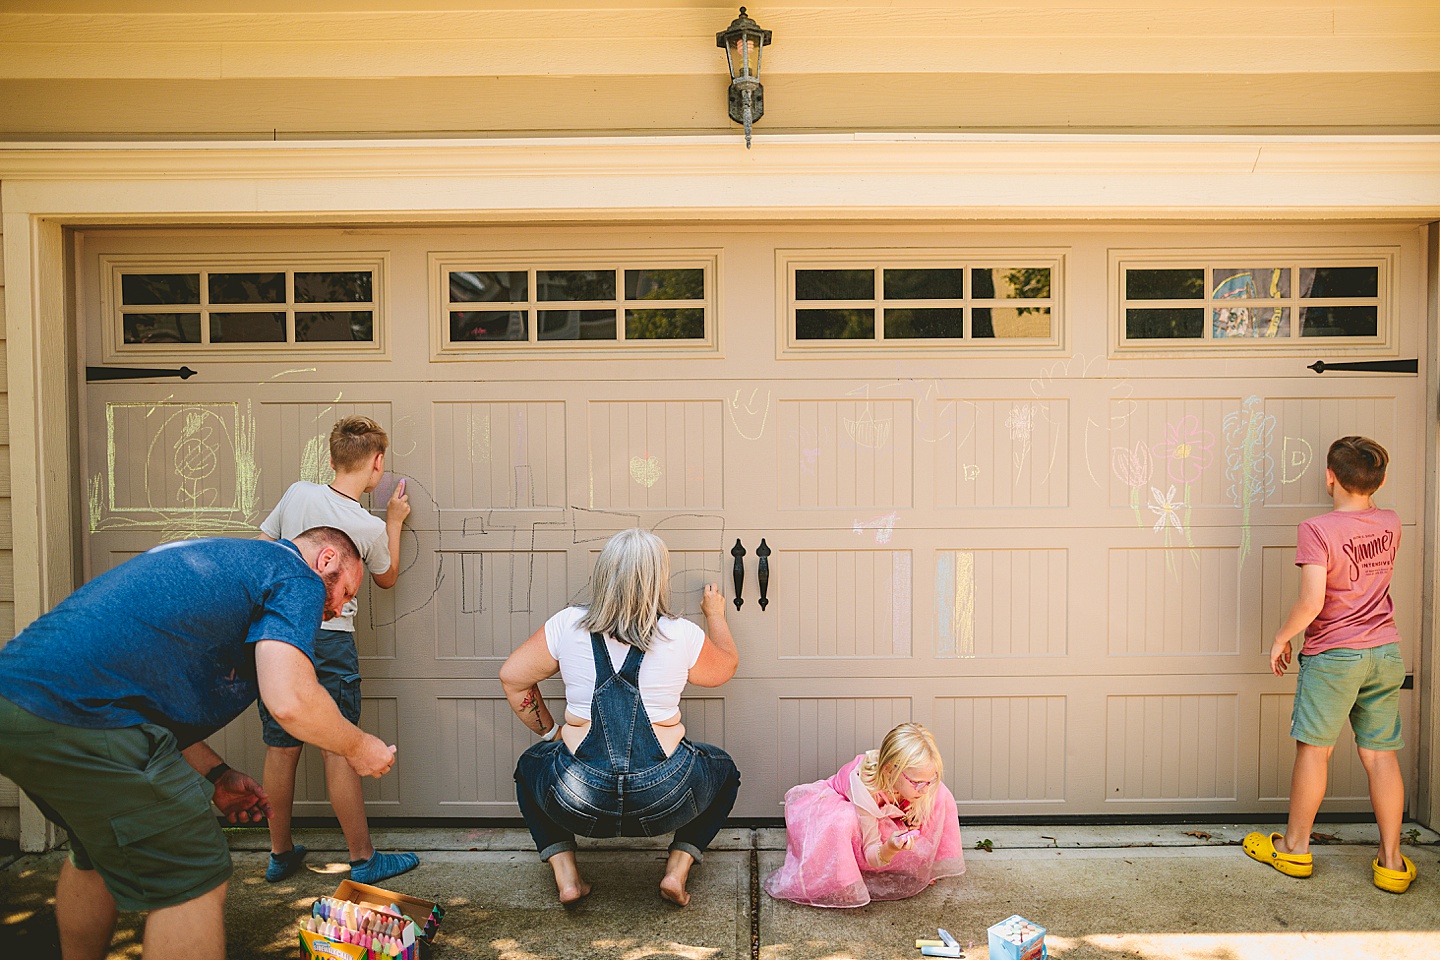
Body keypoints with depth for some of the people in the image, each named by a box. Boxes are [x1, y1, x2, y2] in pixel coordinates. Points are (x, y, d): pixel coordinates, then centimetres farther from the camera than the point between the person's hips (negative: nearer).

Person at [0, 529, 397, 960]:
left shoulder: (220, 558, 24)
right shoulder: (297, 579, -4)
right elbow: (290, 702, -19)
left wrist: (215, 774, 21)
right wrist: (357, 747, 1)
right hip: (78, 718, -10)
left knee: (98, 853, 31)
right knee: (193, 877, 1)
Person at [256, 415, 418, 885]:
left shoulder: (298, 492, -3)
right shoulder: (371, 527, -10)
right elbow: (386, 578, 10)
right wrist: (395, 523, 18)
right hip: (328, 639, -4)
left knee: (281, 748, 13)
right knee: (339, 750, 4)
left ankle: (280, 853, 28)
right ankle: (363, 859, 14)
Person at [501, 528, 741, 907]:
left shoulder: (567, 625, -3)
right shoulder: (683, 636, -5)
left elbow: (512, 677, 8)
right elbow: (727, 666, 15)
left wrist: (549, 731, 21)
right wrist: (715, 614, 32)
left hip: (579, 804, 1)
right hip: (663, 803, 0)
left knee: (530, 765, 33)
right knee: (723, 769, 30)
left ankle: (566, 876, 19)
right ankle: (677, 869, 16)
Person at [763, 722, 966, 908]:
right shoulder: (865, 786, -43)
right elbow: (871, 855, -34)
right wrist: (889, 850, -55)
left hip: (880, 816, 6)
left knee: (940, 795, -15)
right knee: (842, 822, -44)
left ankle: (924, 869, 7)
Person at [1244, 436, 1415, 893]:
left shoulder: (1317, 530, -17)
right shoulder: (1390, 525, 3)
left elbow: (1311, 602, -23)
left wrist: (1280, 638, -7)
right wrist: (1363, 496, 26)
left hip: (1333, 654, -6)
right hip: (1386, 653, 6)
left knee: (1314, 749, 5)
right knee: (1380, 755, 11)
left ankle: (1295, 846, 17)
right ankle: (1392, 860, 17)